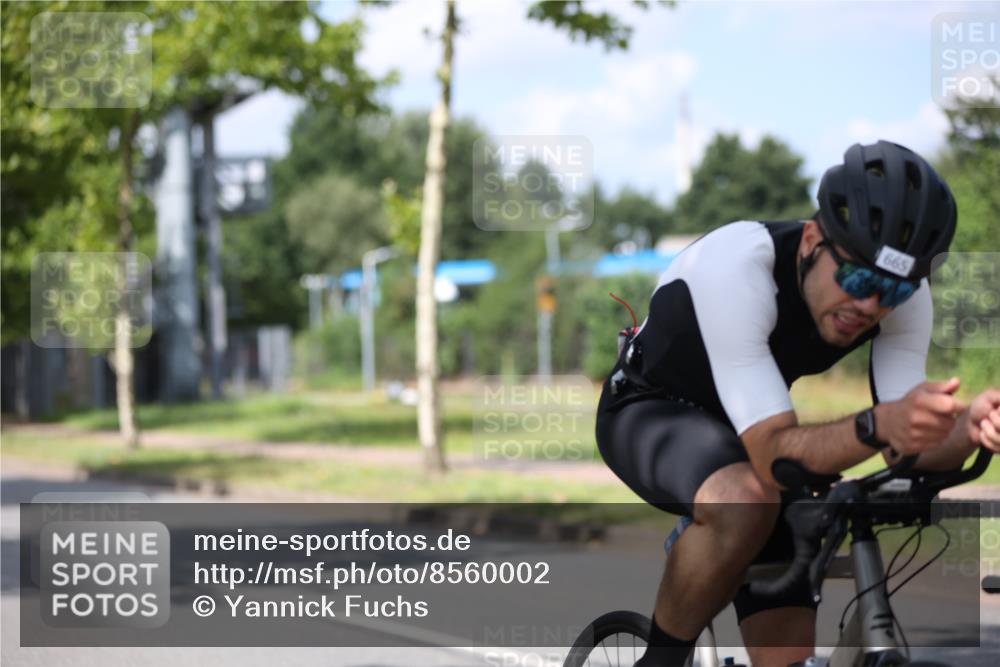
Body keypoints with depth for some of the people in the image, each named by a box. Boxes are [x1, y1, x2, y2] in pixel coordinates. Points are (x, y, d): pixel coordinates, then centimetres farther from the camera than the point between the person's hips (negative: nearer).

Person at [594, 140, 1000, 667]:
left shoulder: (904, 292, -21)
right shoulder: (735, 265, -38)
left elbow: (907, 454, -24)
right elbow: (773, 452, -43)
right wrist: (879, 423, -62)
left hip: (746, 430, 5)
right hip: (650, 412, -5)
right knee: (746, 499, -39)